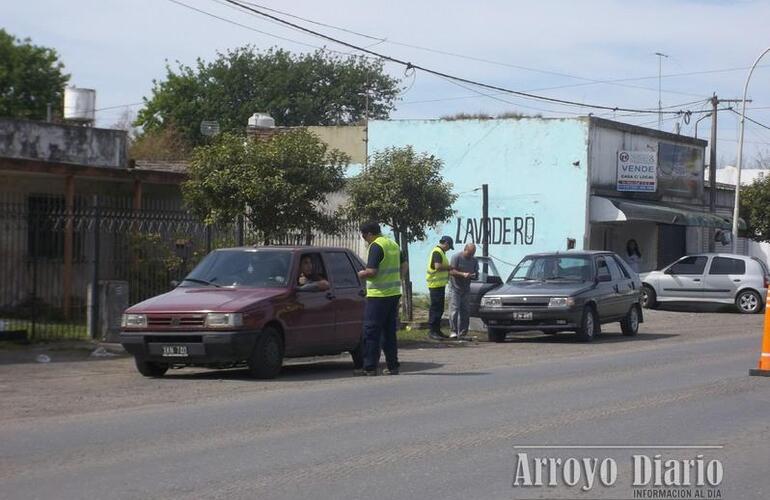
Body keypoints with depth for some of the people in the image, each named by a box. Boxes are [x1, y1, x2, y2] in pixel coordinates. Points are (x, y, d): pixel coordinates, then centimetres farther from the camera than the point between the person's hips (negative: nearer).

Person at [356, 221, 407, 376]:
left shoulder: (376, 247, -14)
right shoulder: (393, 244, 14)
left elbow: (371, 271, -21)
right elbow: (404, 265, 21)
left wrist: (360, 274, -2)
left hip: (378, 295, -8)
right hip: (394, 293, 8)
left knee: (371, 332, -3)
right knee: (390, 332, 13)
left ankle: (370, 367, -3)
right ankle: (393, 366, 12)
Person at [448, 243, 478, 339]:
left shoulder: (474, 260, 7)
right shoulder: (456, 257, -10)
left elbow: (476, 272, 12)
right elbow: (451, 271, -15)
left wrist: (474, 275, -12)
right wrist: (463, 274, -28)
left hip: (466, 289, 5)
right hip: (455, 288, -5)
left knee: (466, 311, 3)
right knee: (454, 310, -11)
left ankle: (462, 333, 8)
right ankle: (453, 331, -9)